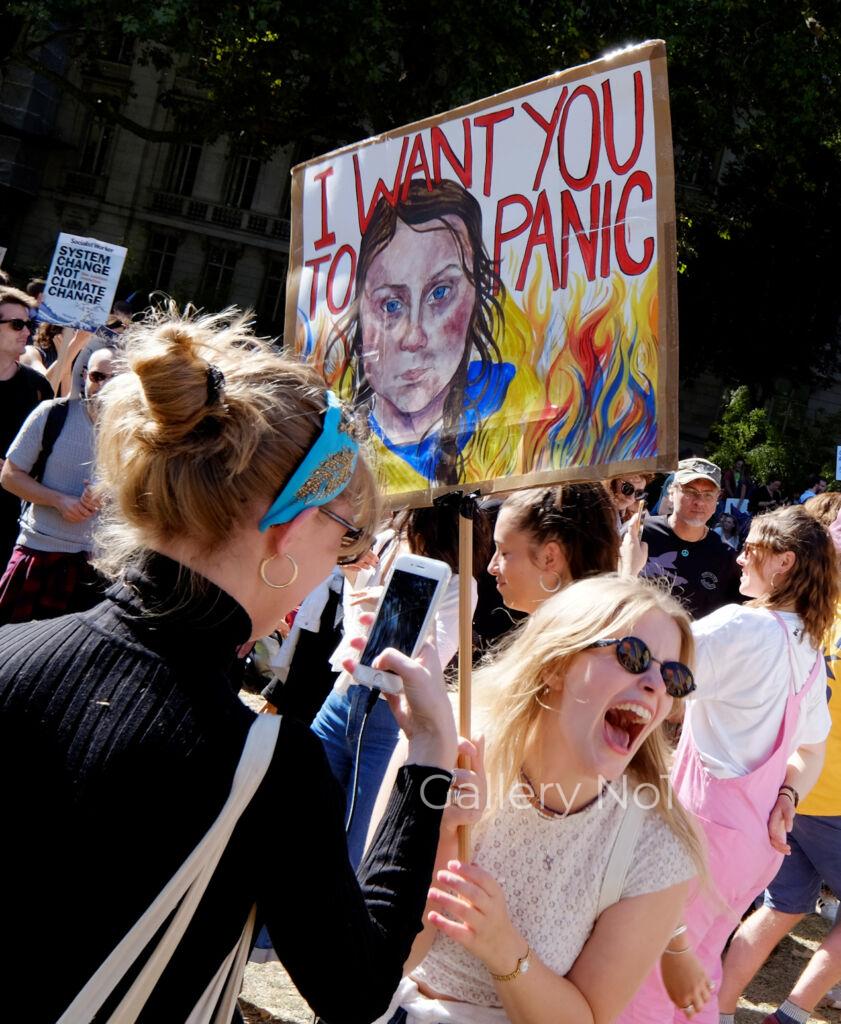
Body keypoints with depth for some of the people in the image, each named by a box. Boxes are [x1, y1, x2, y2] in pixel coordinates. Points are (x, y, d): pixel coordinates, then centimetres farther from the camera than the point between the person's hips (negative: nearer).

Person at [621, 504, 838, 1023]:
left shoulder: (742, 626, -19)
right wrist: (787, 798, 4)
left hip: (708, 825, -9)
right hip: (760, 838, 9)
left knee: (648, 972, 5)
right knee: (697, 968, 23)